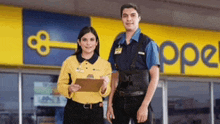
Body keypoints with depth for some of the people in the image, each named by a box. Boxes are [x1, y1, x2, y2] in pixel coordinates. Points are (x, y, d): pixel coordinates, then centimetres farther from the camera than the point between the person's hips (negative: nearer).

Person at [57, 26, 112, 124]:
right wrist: (70, 89, -18)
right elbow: (60, 85, 2)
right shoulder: (69, 62, 3)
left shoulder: (105, 64, 6)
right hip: (74, 111, -1)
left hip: (95, 112, 1)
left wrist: (104, 87, -17)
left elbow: (107, 92, 6)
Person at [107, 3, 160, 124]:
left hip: (139, 99, -4)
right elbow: (115, 77, 13)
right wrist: (110, 104, 3)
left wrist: (144, 106, -14)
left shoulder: (147, 43, -1)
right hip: (120, 100, 4)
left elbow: (154, 77, -6)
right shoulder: (117, 44, 11)